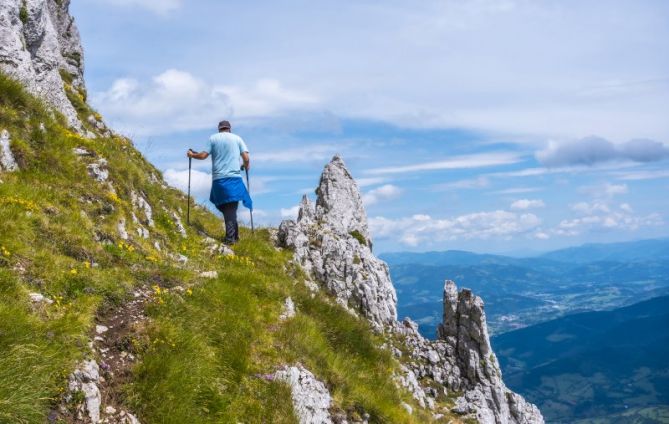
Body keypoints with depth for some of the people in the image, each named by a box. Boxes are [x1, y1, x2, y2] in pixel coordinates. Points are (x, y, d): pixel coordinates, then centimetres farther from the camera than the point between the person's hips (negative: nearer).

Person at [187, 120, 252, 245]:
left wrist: (192, 155, 21)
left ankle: (233, 235, 4)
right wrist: (246, 166, 24)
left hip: (219, 179, 1)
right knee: (231, 207, -1)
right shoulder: (237, 138, 10)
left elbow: (203, 155, 2)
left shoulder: (213, 138, 10)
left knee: (227, 207, 8)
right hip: (234, 178, -1)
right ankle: (231, 236, -9)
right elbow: (246, 158, 3)